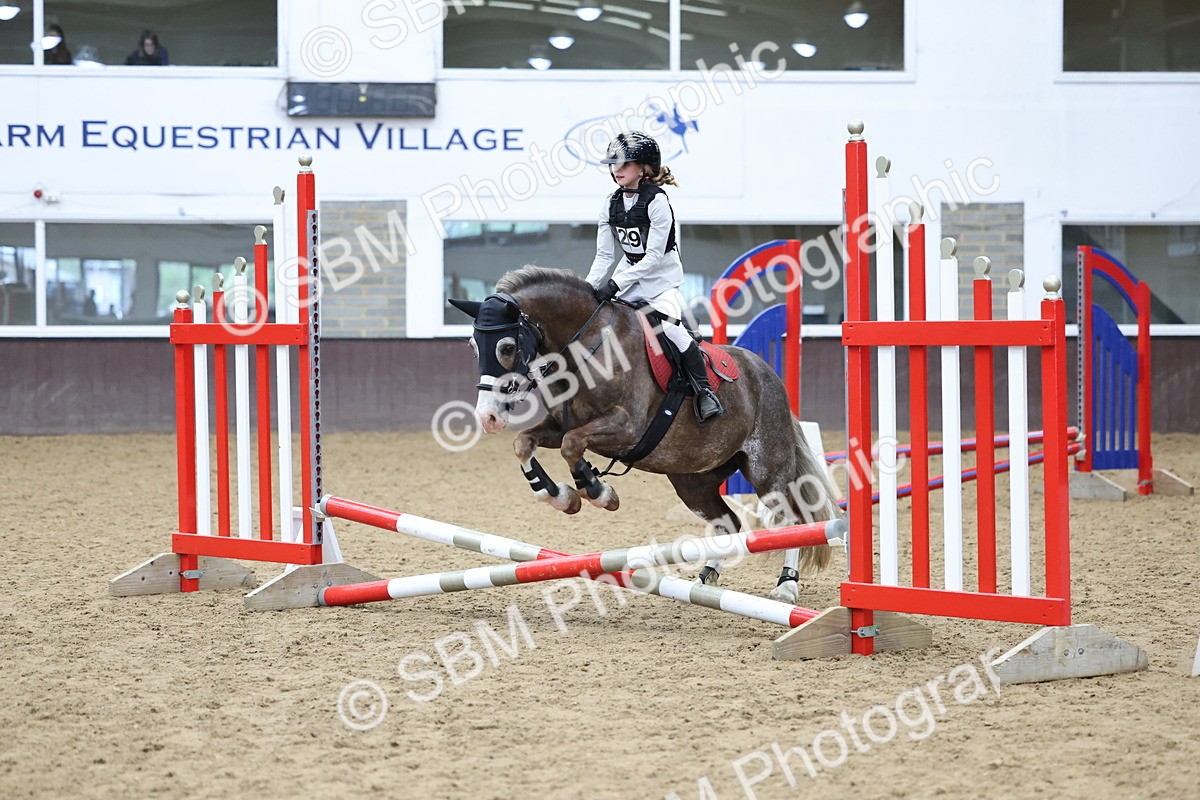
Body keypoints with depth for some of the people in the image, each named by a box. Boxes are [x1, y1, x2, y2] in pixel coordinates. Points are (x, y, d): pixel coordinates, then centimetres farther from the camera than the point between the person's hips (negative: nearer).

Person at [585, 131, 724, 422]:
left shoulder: (656, 201, -19)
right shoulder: (611, 204, 0)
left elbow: (653, 256, -22)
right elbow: (604, 255, 2)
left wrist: (615, 284, -26)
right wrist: (588, 288, -14)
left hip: (662, 275, -7)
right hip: (630, 274, 7)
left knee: (669, 326, -27)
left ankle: (705, 390, -17)